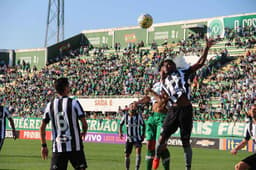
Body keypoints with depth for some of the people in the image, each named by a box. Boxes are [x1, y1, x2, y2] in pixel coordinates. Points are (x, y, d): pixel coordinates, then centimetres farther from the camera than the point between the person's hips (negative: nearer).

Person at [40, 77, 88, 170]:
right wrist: (83, 133, 15)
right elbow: (84, 124, -7)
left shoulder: (50, 105, 3)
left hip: (58, 147, 3)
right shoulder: (74, 103, -6)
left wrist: (44, 145, 13)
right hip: (75, 146, -2)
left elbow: (42, 127, 5)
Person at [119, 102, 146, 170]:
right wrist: (120, 132, -4)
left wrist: (143, 134, -5)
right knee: (127, 155, 5)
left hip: (137, 138, -2)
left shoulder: (139, 115, -7)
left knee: (138, 151, -22)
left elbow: (143, 125, 5)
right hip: (128, 138, 2)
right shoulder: (125, 115, -3)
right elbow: (121, 124, 10)